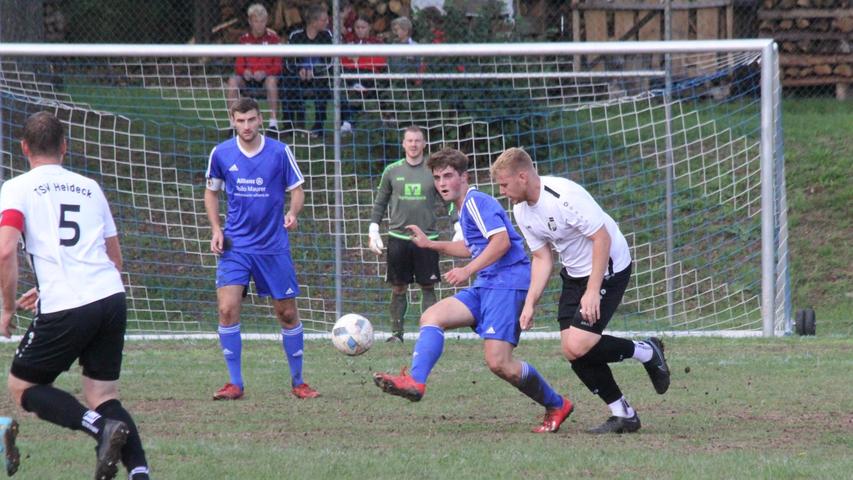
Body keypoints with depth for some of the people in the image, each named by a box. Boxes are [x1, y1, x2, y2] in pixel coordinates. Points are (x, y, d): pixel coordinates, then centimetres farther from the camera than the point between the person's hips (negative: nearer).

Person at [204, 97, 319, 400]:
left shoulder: (280, 152, -6)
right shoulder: (221, 154, -1)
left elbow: (297, 190, 1)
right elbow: (211, 192, 13)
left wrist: (293, 212, -21)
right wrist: (216, 229, 0)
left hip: (274, 247, -1)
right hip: (235, 246, 1)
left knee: (287, 313, 5)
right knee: (227, 309, -14)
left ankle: (298, 381, 20)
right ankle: (235, 383, -4)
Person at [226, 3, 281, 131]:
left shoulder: (273, 38, 0)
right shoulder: (244, 39, 7)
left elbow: (278, 65, -3)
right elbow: (239, 64, 7)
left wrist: (264, 73, -22)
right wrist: (244, 72, -17)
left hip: (266, 78, -2)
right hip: (248, 79, 2)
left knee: (272, 81, -37)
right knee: (233, 80, -28)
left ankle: (273, 121, -32)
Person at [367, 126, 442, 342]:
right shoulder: (392, 171, 5)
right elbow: (380, 203, 12)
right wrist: (373, 231, 3)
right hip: (398, 237, 1)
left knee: (428, 287, 1)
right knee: (398, 288, 2)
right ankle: (396, 332, 9)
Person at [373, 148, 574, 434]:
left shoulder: (476, 202, -8)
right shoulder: (464, 209, 22)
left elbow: (502, 240, -21)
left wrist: (468, 270, -23)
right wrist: (431, 245, 37)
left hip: (507, 282, -10)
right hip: (485, 288, 10)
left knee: (498, 363, -16)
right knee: (432, 317, -7)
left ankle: (556, 406, 1)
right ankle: (415, 382, -24)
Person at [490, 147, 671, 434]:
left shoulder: (564, 196, -26)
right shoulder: (522, 211, 1)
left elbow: (602, 238, -24)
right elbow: (542, 258, 9)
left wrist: (593, 292, -26)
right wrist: (530, 303, -2)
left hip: (608, 269, -9)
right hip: (574, 274, 9)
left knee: (578, 346, -19)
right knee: (571, 350, -2)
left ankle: (646, 353, 4)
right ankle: (623, 415, 9)